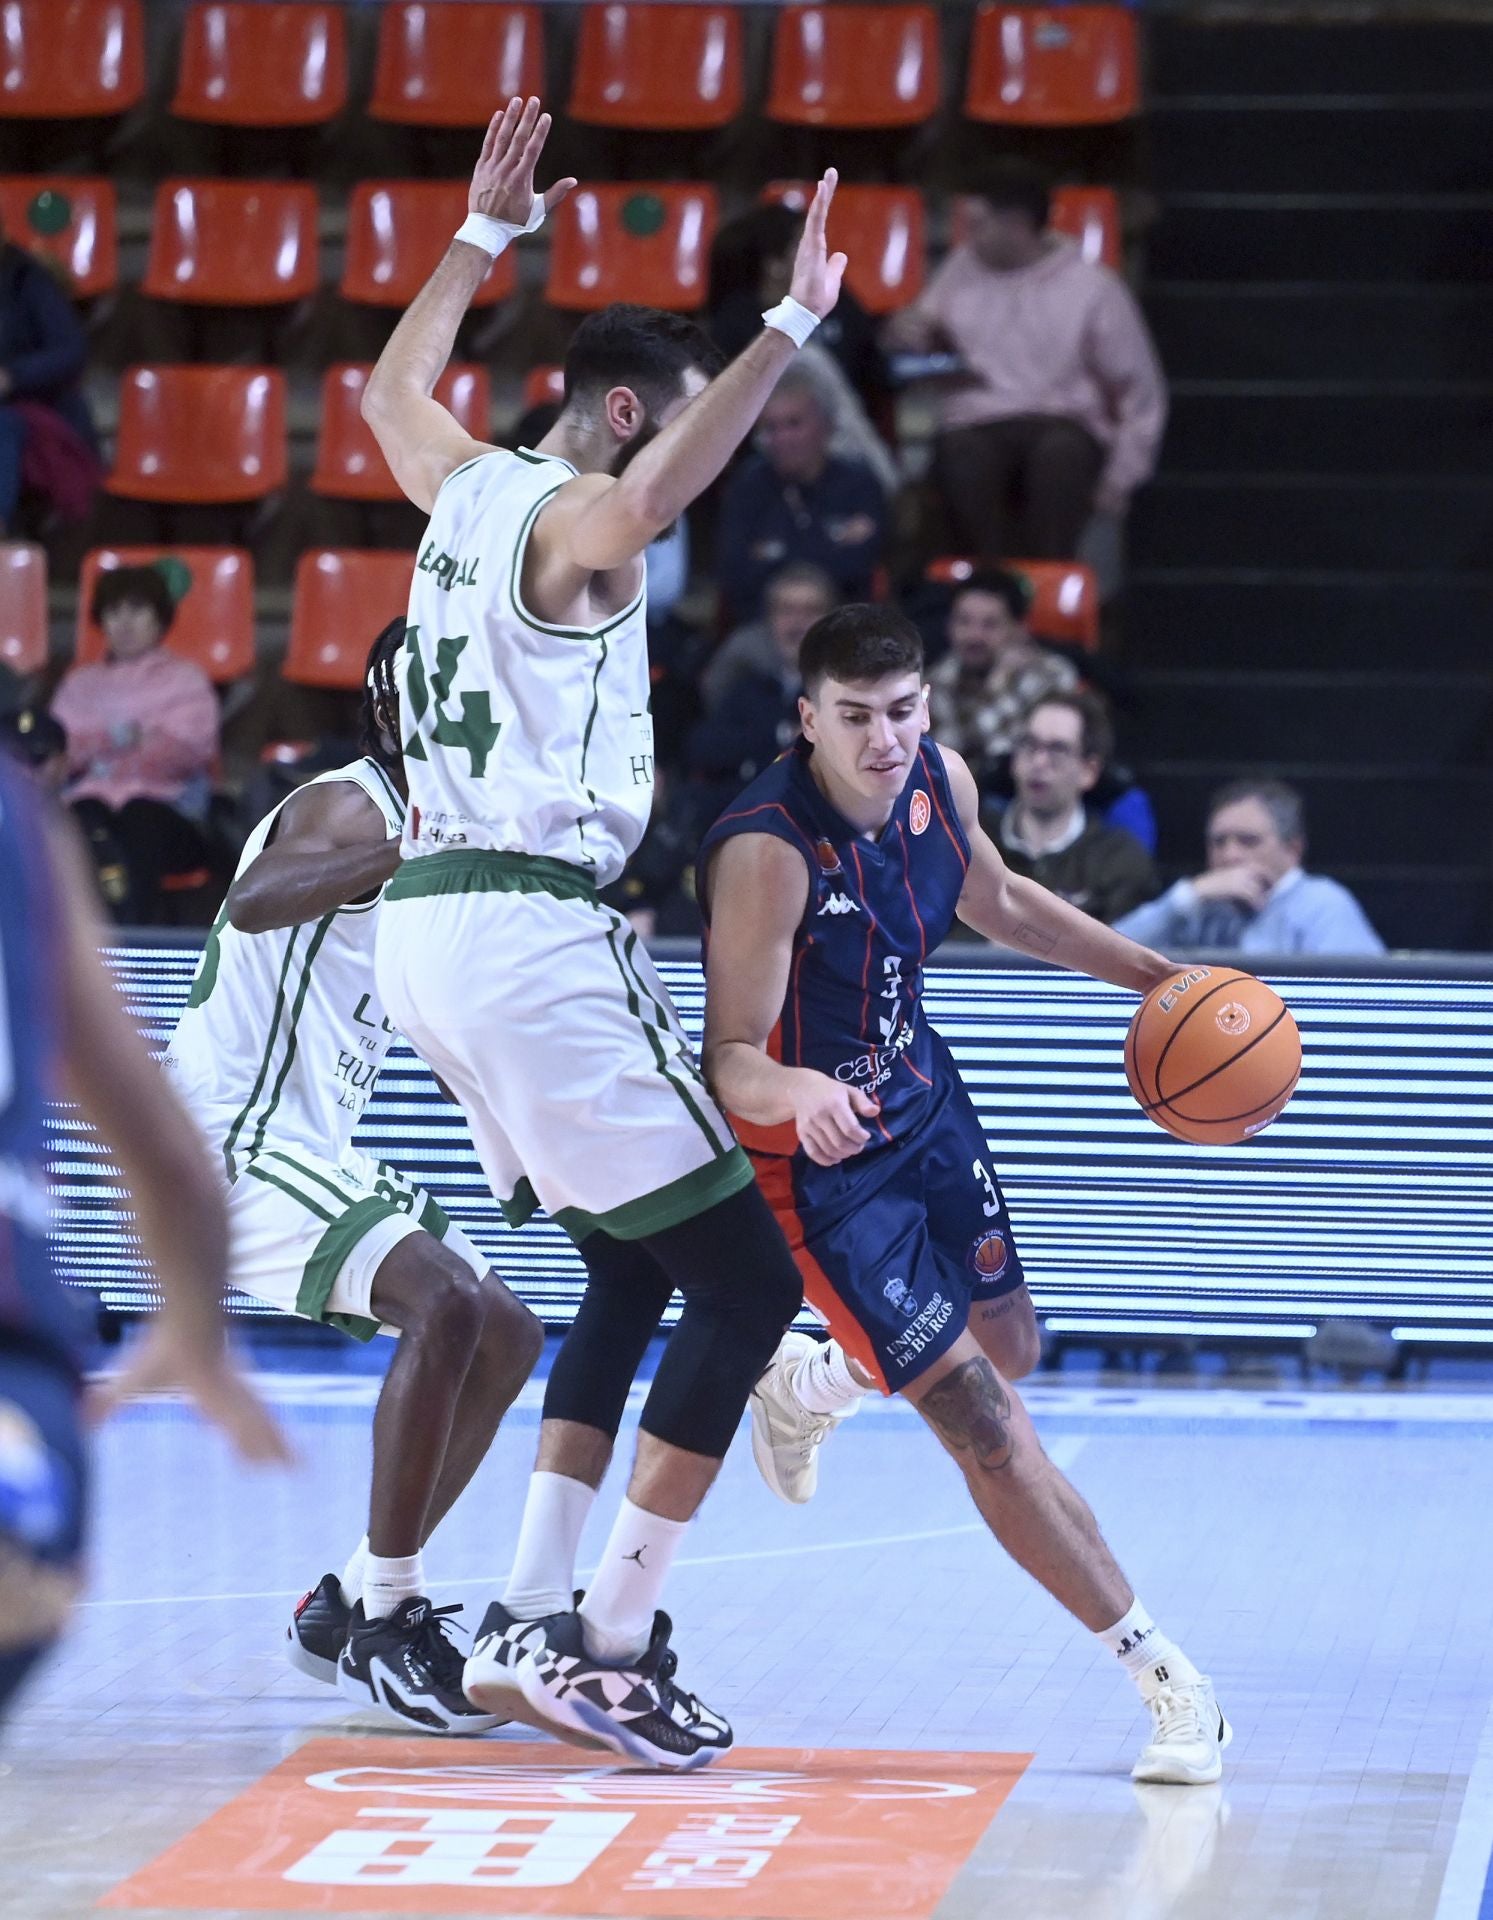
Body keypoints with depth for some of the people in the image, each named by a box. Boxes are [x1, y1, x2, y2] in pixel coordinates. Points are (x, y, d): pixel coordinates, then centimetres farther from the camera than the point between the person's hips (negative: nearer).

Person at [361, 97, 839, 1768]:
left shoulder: (463, 485, 16)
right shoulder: (576, 517, -9)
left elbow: (390, 387, 38)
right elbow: (639, 504, -34)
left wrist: (486, 233, 44)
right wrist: (790, 329, -40)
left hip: (429, 924, 10)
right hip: (531, 934, -10)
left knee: (631, 1271, 19)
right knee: (745, 1277, -5)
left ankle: (530, 1625, 15)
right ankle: (610, 1650, -6)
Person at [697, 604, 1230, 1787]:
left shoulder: (942, 782, -9)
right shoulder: (767, 853, -31)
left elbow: (998, 904, 14)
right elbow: (731, 1060, -30)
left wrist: (1155, 977, 13)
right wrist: (797, 1091, -53)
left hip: (923, 1100, 8)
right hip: (823, 1152, -8)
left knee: (1009, 1350, 24)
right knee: (980, 1418, -11)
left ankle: (807, 1382, 53)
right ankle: (1165, 1677, -7)